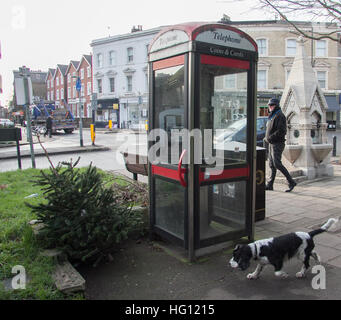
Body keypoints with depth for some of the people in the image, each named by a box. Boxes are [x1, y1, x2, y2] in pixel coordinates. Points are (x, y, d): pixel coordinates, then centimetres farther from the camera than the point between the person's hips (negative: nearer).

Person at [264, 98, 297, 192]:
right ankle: (270, 185, 12)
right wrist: (266, 139, 11)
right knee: (272, 165, 9)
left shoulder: (280, 116, -11)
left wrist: (269, 138, -19)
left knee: (277, 164, -14)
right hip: (271, 144, 9)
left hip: (277, 144, -9)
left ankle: (291, 182, -5)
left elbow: (281, 131, -21)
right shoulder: (271, 116, 19)